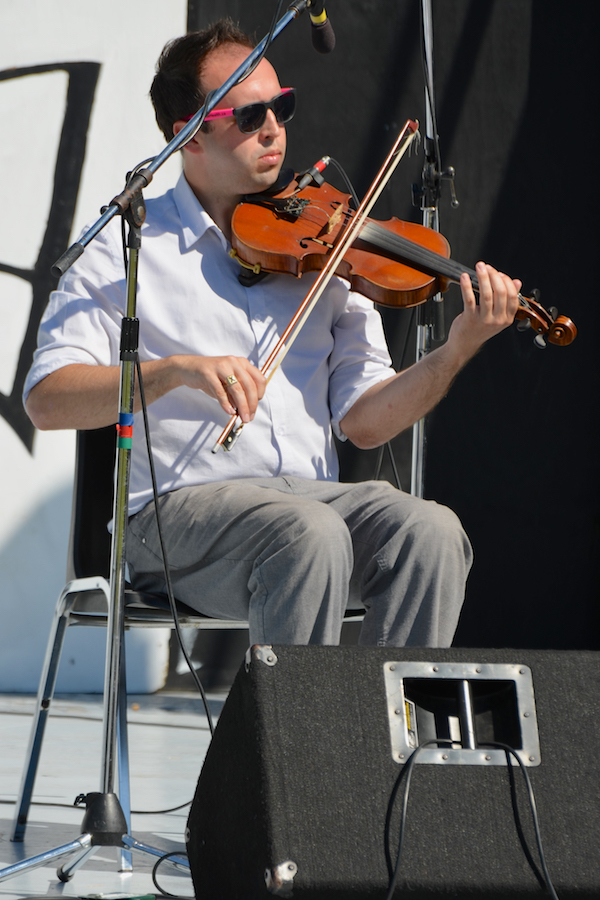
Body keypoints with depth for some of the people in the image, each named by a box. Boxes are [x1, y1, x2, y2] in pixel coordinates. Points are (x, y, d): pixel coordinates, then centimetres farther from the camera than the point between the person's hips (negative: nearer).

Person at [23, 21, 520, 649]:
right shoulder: (127, 249, 4)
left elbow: (363, 421, 10)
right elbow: (46, 400, -7)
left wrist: (457, 351, -7)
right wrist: (176, 369, -22)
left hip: (313, 495, 4)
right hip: (178, 508, -4)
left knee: (430, 531, -26)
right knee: (313, 536, -34)